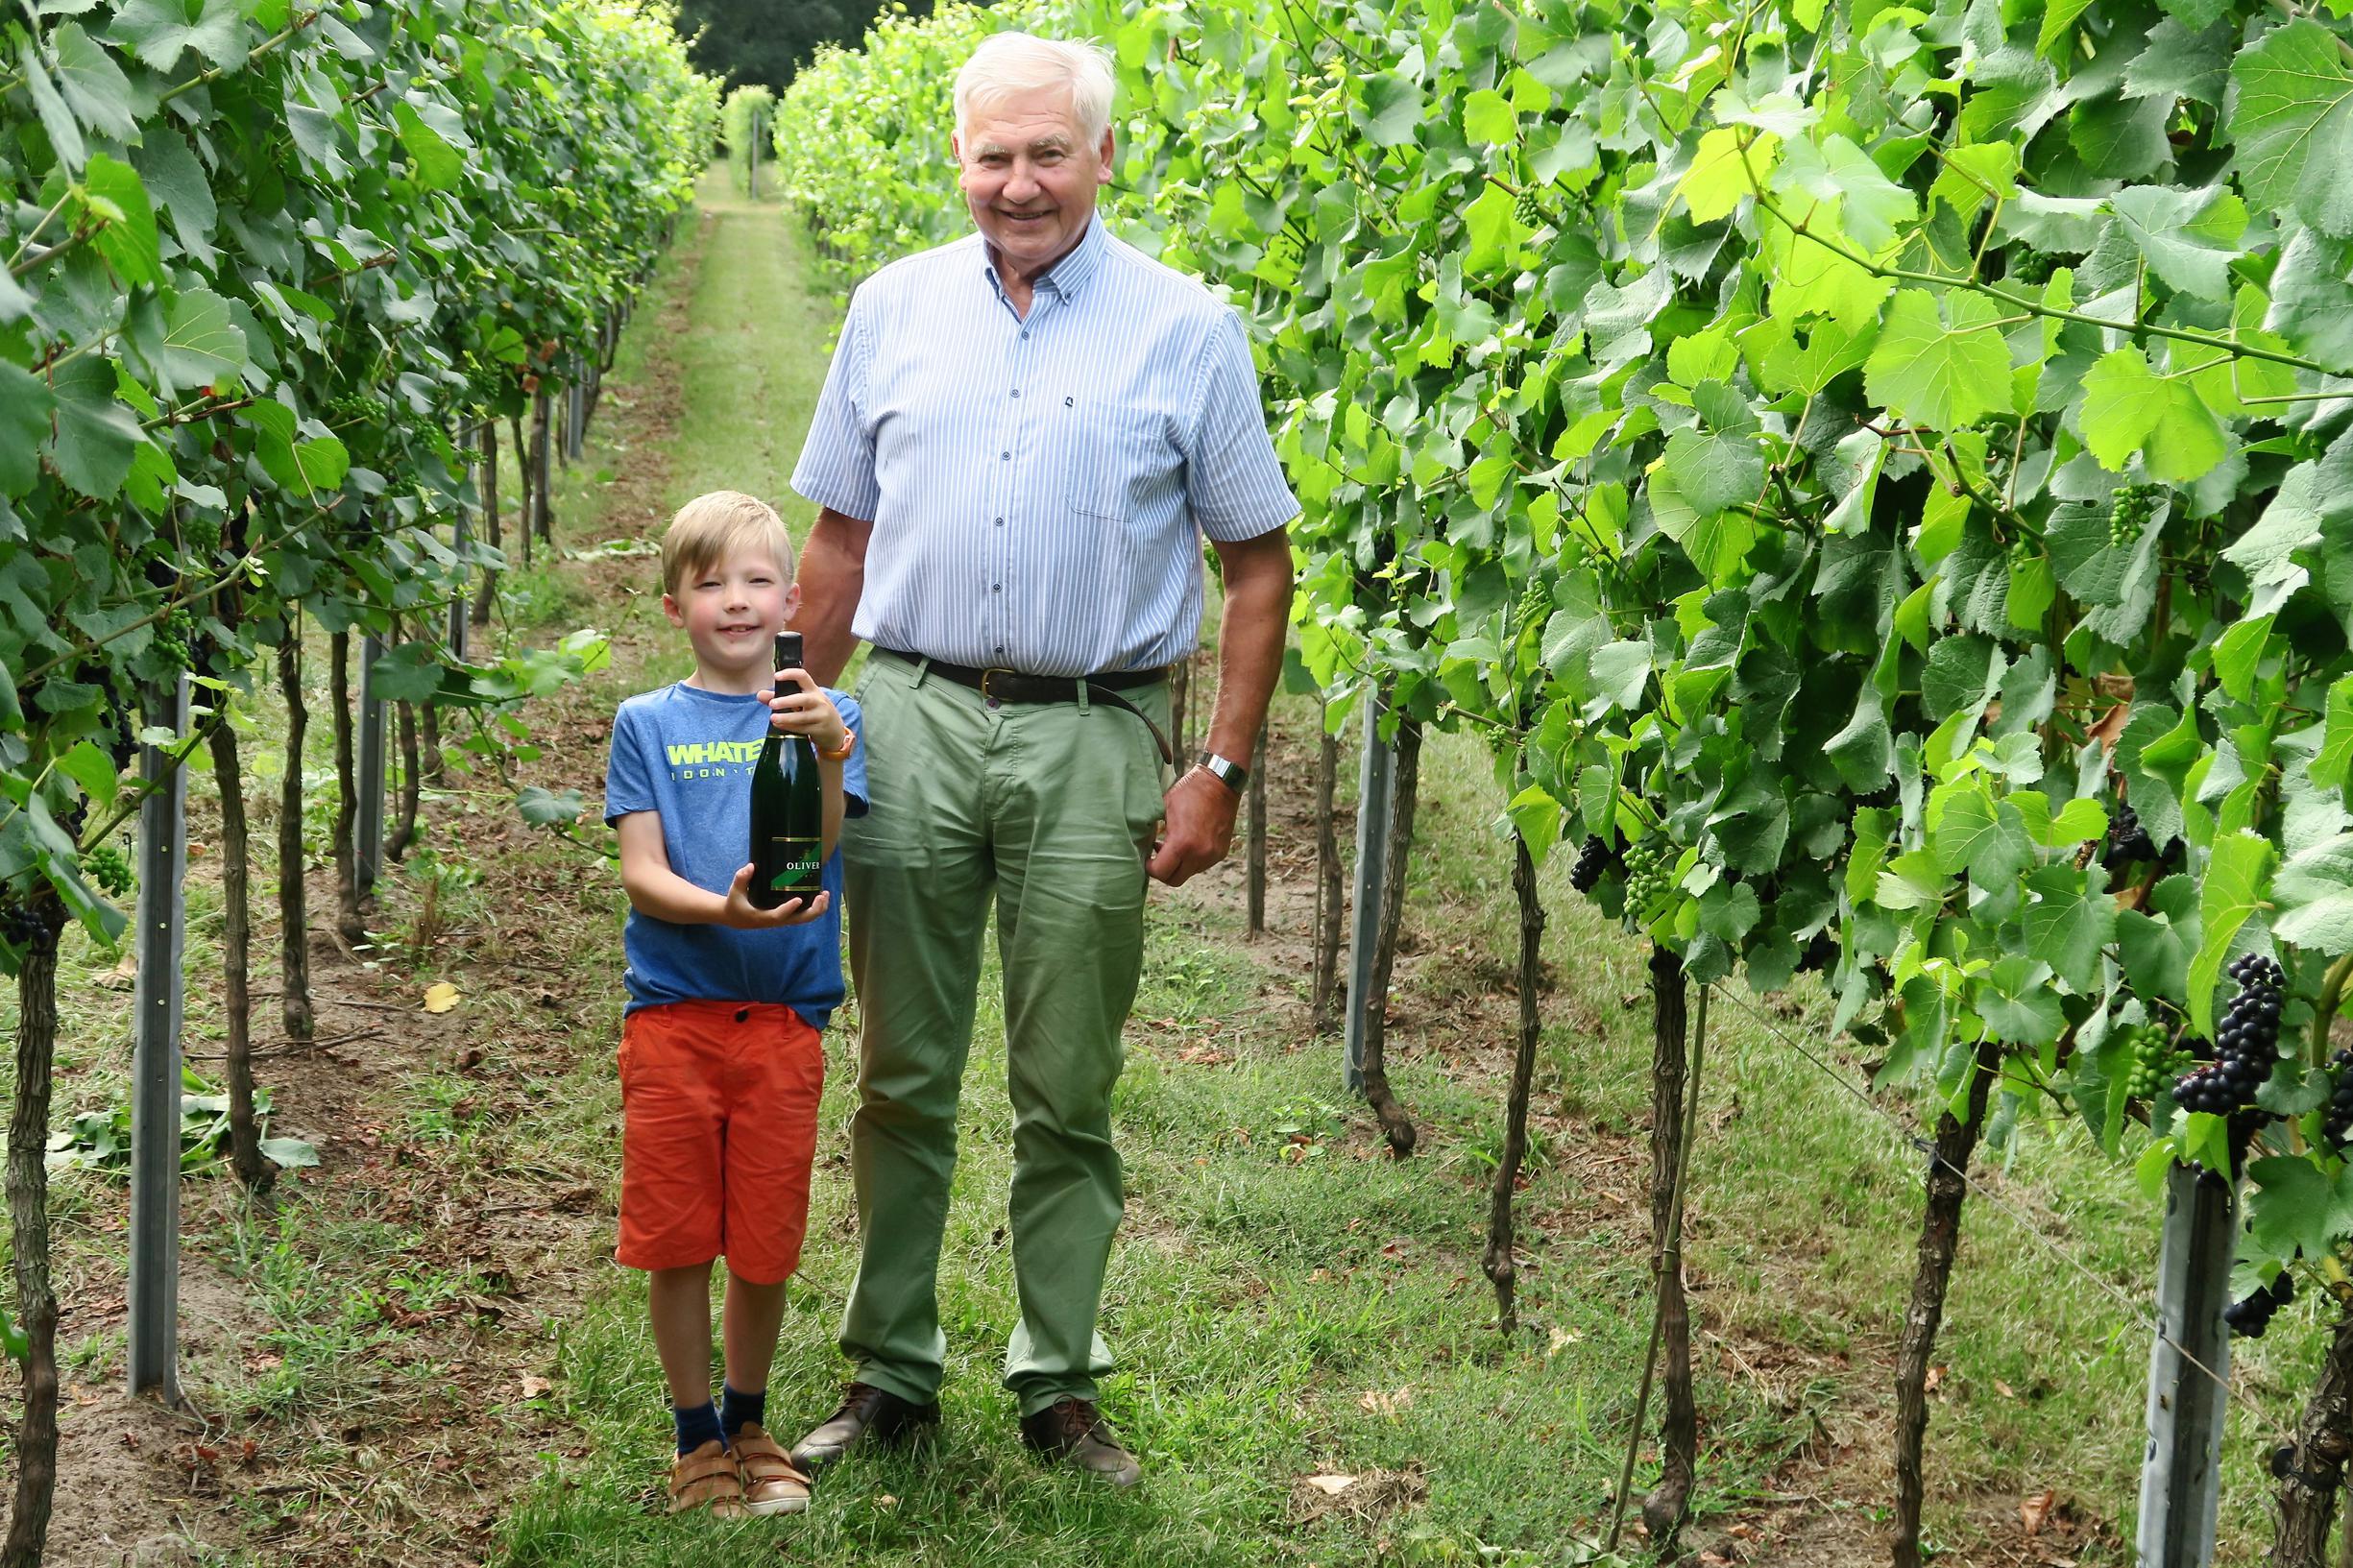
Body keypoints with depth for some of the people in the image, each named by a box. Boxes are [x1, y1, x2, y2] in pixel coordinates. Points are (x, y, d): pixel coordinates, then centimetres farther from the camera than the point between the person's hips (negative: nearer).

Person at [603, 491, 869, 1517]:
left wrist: (827, 754, -31)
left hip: (782, 1018, 0)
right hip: (673, 1011, 0)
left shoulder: (823, 714, 6)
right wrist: (721, 910, -21)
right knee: (676, 1241, 3)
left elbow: (820, 847, -11)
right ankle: (696, 1439, 20)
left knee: (766, 1246, 7)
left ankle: (749, 1424, 28)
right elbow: (639, 873, -2)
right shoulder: (648, 724, 6)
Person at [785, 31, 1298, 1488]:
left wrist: (1221, 770, -4)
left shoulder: (1186, 330, 1)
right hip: (912, 724, 2)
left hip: (1093, 740, -2)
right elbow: (842, 535, 14)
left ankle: (1060, 1383, 19)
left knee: (1068, 1094, 6)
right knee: (902, 1078, 8)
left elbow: (1257, 561, 2)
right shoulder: (895, 308, 9)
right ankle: (890, 1373, 20)